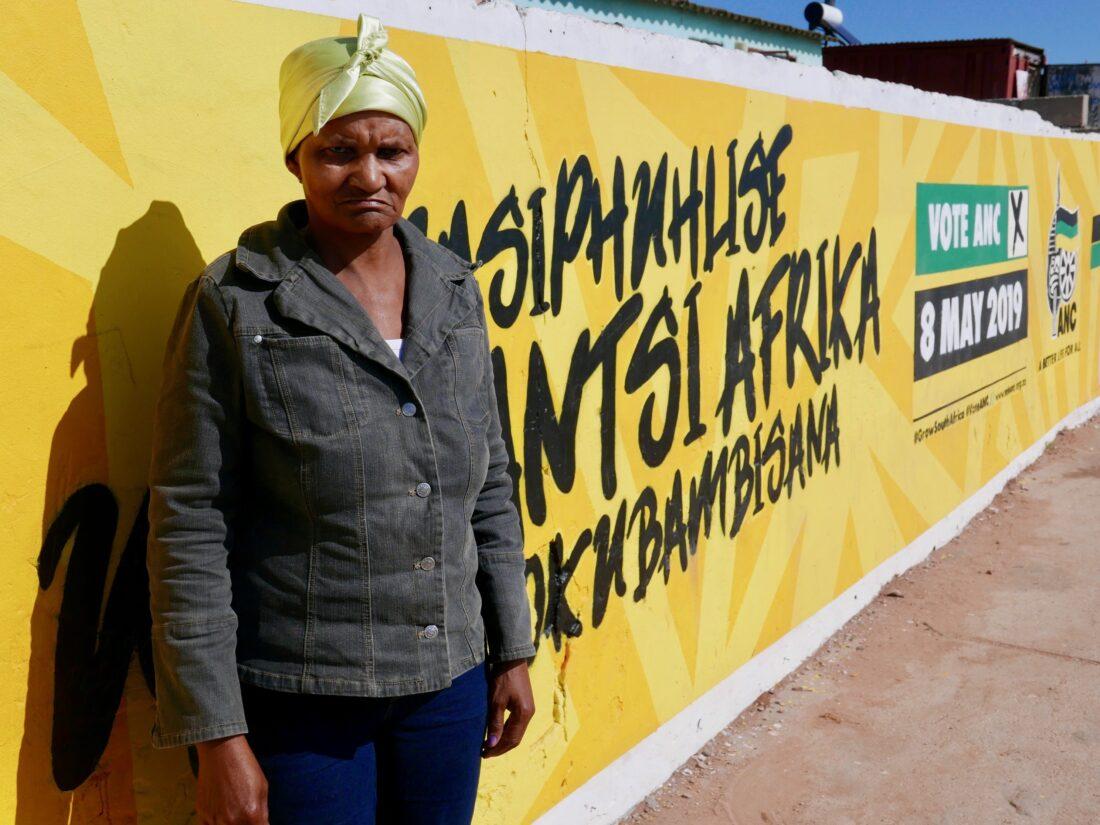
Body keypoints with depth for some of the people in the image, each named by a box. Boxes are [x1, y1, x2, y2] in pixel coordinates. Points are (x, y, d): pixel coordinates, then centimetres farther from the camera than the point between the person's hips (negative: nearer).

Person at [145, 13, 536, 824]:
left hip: (450, 678, 5)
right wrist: (217, 736, -12)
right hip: (301, 696, -4)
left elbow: (490, 486, 9)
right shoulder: (234, 305, -11)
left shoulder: (454, 288, 3)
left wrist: (513, 650, 9)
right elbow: (190, 529, -11)